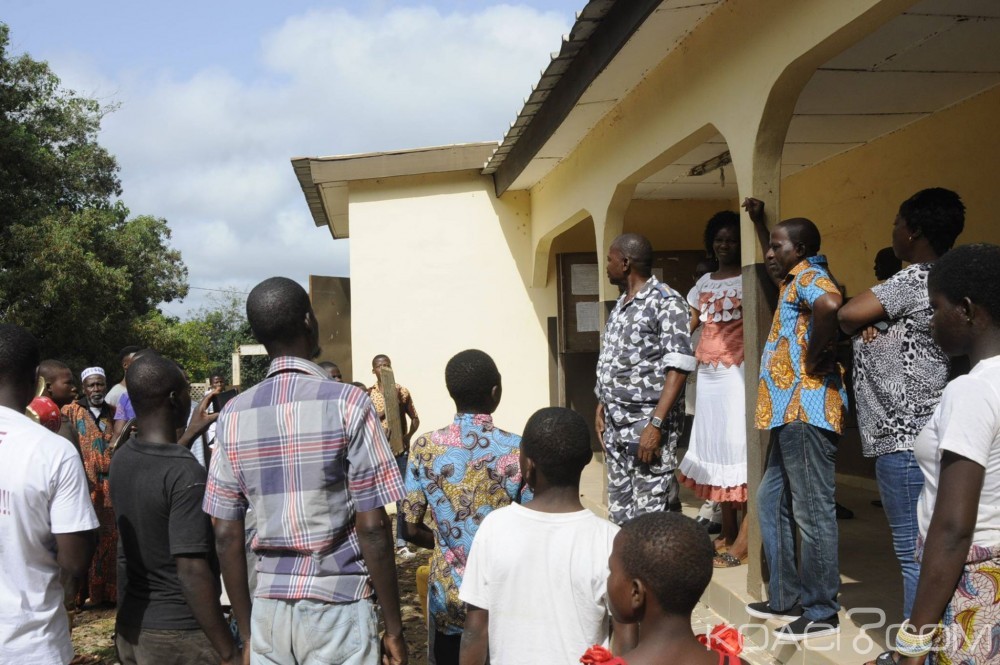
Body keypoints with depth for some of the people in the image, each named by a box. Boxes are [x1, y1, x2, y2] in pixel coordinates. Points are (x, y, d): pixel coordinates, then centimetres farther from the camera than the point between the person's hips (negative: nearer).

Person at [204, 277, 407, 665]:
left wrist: (246, 632, 12)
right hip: (339, 607, -4)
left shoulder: (234, 415, 1)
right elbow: (372, 528, -12)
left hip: (268, 609, 4)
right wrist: (394, 627, -3)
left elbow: (227, 536, 3)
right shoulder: (347, 403, -11)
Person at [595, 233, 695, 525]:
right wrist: (601, 408, 17)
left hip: (647, 425, -8)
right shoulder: (620, 305, 15)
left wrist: (655, 424, -23)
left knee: (648, 515, -5)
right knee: (619, 511, 12)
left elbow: (677, 368, -17)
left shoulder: (667, 302, -11)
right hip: (615, 424, 8)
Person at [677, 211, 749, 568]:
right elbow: (686, 325, 15)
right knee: (716, 448, 10)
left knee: (740, 449, -8)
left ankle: (743, 543, -4)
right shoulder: (704, 283, 16)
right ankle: (727, 534, 21)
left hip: (737, 374, -7)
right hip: (707, 375, 7)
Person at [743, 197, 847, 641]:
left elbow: (829, 304, -35)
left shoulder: (809, 276, -9)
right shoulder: (792, 280, 20)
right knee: (772, 503, 16)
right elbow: (773, 266, 46)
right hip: (790, 412, 11)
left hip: (806, 410, -11)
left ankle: (821, 613, 5)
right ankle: (785, 598, 25)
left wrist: (815, 358, -24)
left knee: (813, 512, -4)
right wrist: (758, 221, 38)